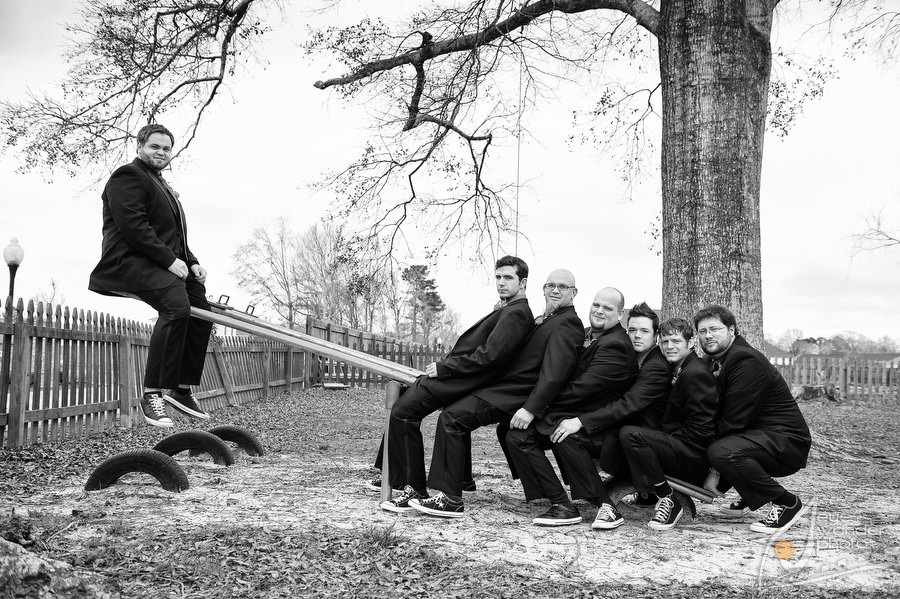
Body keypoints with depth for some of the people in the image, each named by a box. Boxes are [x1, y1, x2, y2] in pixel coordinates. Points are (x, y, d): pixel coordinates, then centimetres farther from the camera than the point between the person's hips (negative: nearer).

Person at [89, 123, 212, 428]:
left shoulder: (162, 186, 30)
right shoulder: (128, 177, -1)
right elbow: (132, 225, -15)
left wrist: (192, 263, 12)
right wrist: (169, 259, -20)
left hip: (166, 265, 10)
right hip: (130, 262, -10)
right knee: (177, 305, -32)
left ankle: (182, 389, 5)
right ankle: (153, 394, -30)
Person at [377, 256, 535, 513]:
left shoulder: (517, 313, -15)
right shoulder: (507, 310, 18)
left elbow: (489, 356, -23)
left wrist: (444, 367, -16)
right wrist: (444, 364, 10)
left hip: (463, 379, -11)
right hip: (456, 376, 11)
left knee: (403, 411, -19)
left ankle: (413, 487, -12)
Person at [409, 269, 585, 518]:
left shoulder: (568, 323, -11)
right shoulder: (546, 319, 22)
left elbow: (555, 372, -21)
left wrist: (530, 409, -27)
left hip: (513, 397, -11)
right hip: (503, 386, 11)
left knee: (452, 418, -20)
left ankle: (451, 499, -17)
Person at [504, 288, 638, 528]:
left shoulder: (617, 346, -14)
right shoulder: (586, 335, 16)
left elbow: (583, 388, -21)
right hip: (572, 414, 9)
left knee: (565, 433, -39)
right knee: (517, 435, -8)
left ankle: (604, 504, -23)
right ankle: (560, 504, -12)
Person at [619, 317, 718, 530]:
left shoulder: (696, 374, -14)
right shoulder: (677, 369, 16)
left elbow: (699, 429, -19)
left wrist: (668, 438, -13)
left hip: (694, 457, -10)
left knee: (629, 434, -28)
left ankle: (668, 501, -18)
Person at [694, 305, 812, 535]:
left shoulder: (746, 361, -19)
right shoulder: (716, 362, 11)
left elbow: (733, 421, -22)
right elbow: (717, 415, 9)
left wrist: (714, 471, -17)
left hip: (787, 442, -10)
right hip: (757, 435, 10)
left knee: (721, 452, -32)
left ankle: (787, 503, -13)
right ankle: (753, 496, 20)